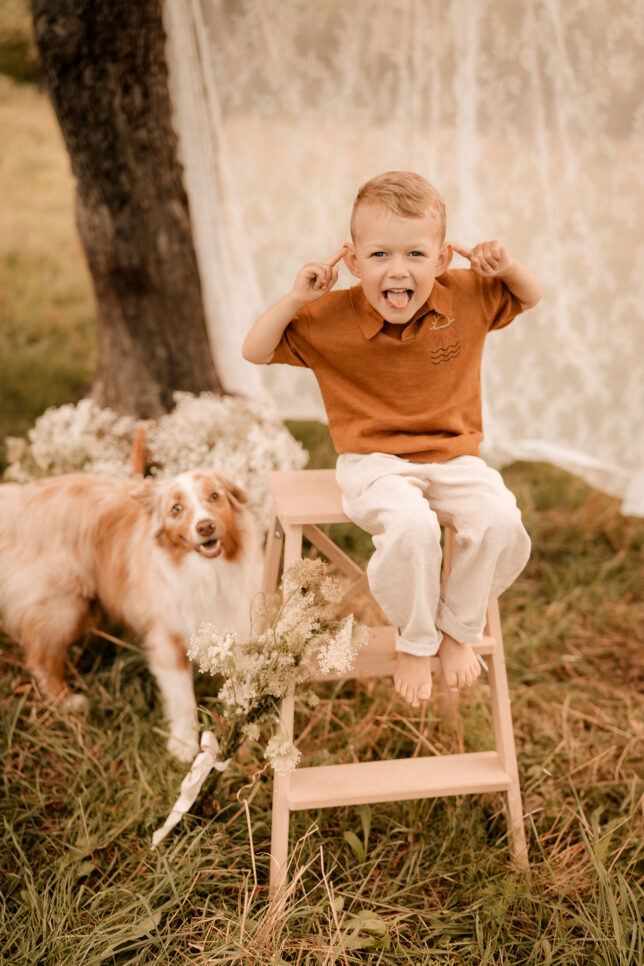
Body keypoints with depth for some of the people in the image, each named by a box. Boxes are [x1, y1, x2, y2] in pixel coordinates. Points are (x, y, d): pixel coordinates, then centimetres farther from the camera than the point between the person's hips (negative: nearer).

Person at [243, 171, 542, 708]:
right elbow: (255, 352, -2)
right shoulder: (331, 319, -8)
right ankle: (415, 643, -5)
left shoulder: (467, 298, -2)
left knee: (500, 522, -25)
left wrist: (508, 267, -7)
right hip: (374, 462, -3)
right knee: (410, 527, -34)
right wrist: (295, 300, -17)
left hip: (454, 457, 3)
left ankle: (459, 630, 2)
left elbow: (531, 298, 15)